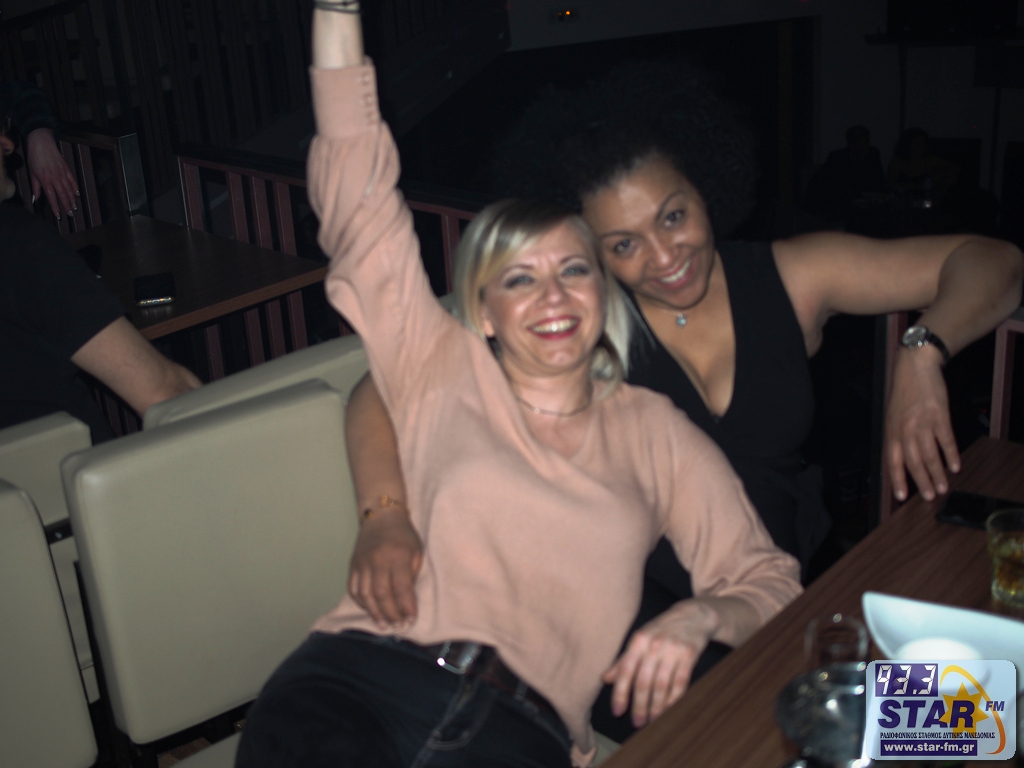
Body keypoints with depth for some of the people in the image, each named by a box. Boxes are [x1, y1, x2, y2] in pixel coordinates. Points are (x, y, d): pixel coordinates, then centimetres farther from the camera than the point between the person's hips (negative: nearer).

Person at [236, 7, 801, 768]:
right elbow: (359, 205, 11)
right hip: (359, 675, 0)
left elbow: (769, 582, 15)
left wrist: (697, 617, -8)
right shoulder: (445, 373, 15)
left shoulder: (654, 431, 16)